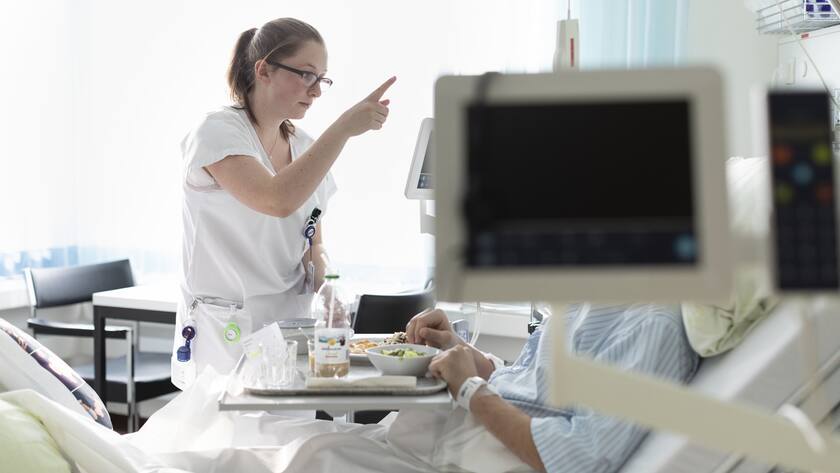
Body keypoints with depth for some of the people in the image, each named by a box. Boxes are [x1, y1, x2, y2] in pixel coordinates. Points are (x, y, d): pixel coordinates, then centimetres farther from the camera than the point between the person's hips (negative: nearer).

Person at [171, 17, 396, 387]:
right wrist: (344, 127, -27)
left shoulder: (305, 148, 11)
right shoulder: (217, 133, -10)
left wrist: (325, 287, -4)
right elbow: (279, 200, -28)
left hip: (291, 324, 6)